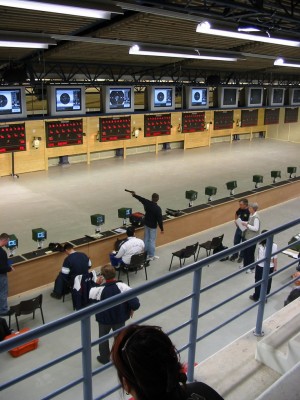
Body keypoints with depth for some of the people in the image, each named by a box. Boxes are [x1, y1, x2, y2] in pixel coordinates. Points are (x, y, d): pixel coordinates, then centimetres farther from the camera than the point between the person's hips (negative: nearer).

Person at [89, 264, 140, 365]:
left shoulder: (99, 290, -27)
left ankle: (104, 358, 42)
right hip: (119, 318, 0)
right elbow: (135, 303, -25)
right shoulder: (122, 286, -25)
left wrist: (96, 284, -3)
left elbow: (89, 296, -6)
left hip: (104, 319, 0)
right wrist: (131, 310, -4)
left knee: (103, 337, 25)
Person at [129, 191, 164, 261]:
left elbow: (141, 198, 9)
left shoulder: (147, 203, -10)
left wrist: (134, 195, 28)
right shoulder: (157, 208, -25)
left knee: (146, 239, 16)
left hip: (146, 224, 6)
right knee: (152, 241, 5)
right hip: (153, 226, -6)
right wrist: (162, 229, -11)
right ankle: (151, 256, 13)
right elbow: (160, 219, -21)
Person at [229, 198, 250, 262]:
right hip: (239, 228, 6)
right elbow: (236, 214, 16)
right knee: (236, 242, 17)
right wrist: (236, 220, 3)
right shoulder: (240, 209, -6)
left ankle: (241, 256, 33)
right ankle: (235, 255, 36)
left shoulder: (249, 212, -25)